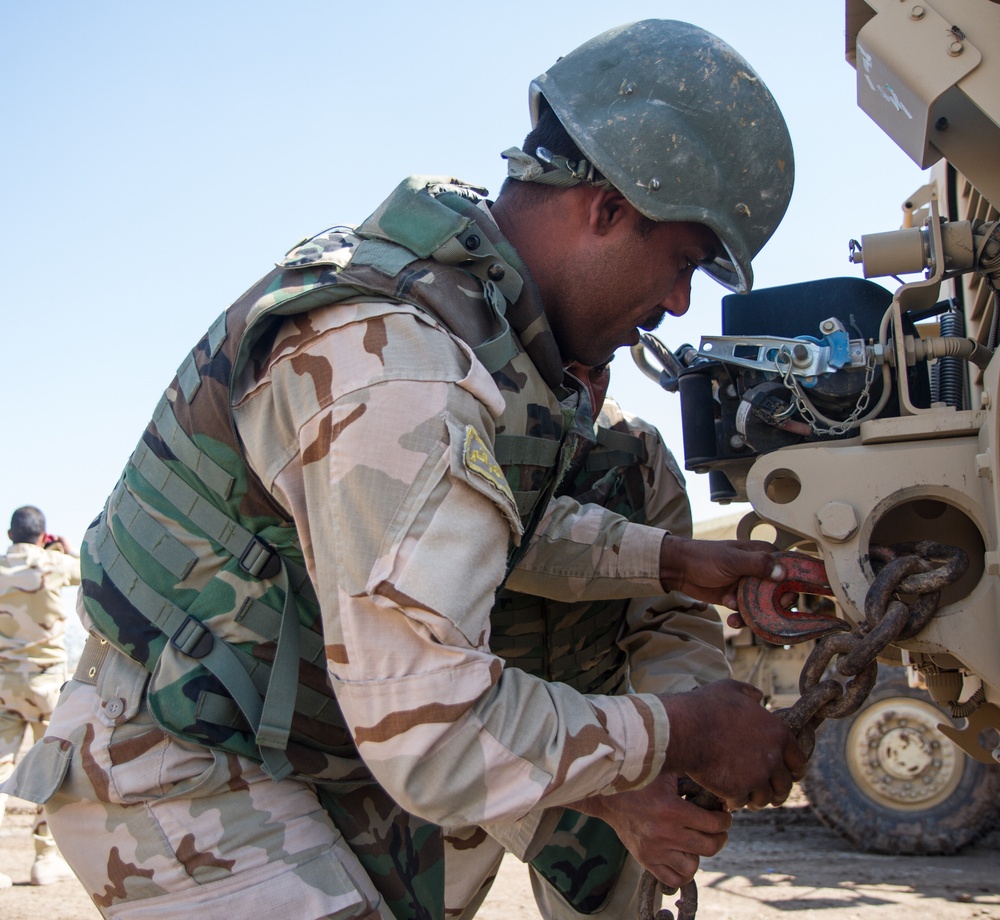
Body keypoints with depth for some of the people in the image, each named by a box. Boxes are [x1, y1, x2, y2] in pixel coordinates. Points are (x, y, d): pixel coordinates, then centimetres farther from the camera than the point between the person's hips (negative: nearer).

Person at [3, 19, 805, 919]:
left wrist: (676, 562, 12)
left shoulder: (469, 300, 2)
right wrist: (688, 734, -20)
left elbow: (507, 520, 19)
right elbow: (433, 730, -33)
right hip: (187, 784, -9)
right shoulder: (391, 363, -30)